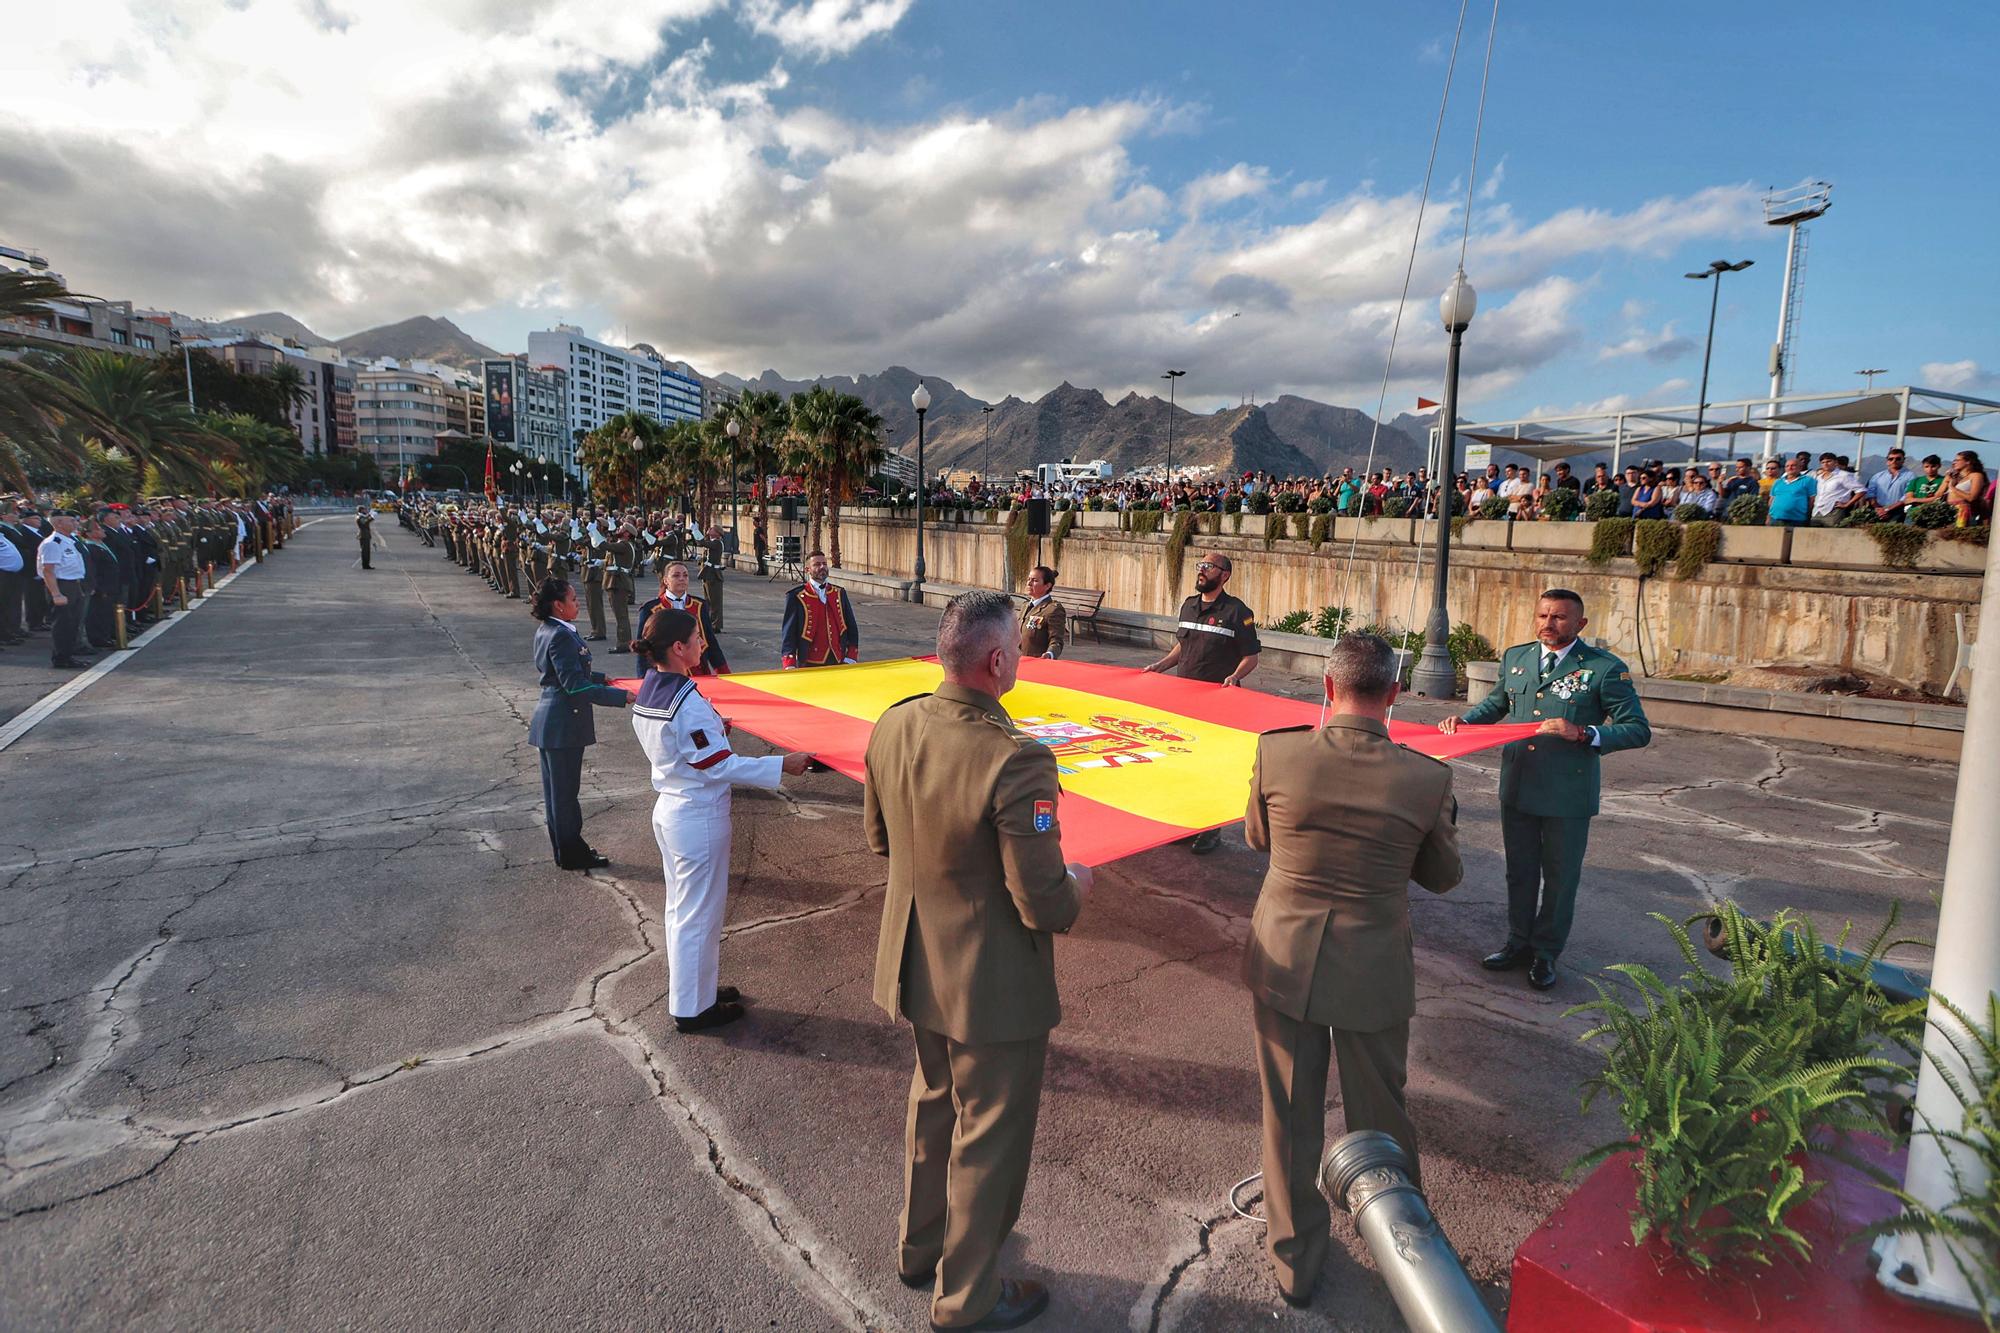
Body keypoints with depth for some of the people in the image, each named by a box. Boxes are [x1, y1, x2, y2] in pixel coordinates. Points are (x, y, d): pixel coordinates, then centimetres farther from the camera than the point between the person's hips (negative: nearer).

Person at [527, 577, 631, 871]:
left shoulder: (547, 631, 8)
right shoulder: (562, 636, -22)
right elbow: (576, 687, -26)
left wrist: (601, 678, 25)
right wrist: (623, 697, -27)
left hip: (550, 723, 10)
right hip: (564, 725, -10)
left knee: (557, 789, 18)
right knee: (565, 791, 2)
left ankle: (565, 849, 31)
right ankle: (572, 855, 14)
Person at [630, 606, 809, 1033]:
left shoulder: (646, 694, 1)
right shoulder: (689, 704, -26)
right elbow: (720, 767, -23)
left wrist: (711, 731, 17)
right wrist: (782, 766, -20)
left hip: (669, 810, 9)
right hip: (699, 818, -9)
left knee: (680, 909, 22)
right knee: (699, 914, 7)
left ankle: (693, 987, 40)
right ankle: (693, 1008, 22)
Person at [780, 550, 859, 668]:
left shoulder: (839, 593, 10)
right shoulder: (796, 596, -2)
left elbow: (852, 627, 12)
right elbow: (788, 631, -4)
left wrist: (851, 658, 2)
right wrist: (789, 666, -13)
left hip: (839, 662, 4)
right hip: (810, 664, -3)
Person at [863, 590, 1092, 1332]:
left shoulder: (892, 728, -10)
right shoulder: (1016, 761, -32)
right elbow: (1044, 906, -26)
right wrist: (1075, 885, -4)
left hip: (918, 967, 7)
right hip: (994, 985, -7)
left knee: (933, 1103, 30)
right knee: (989, 1138, 17)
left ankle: (918, 1249, 53)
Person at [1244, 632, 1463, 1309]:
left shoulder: (1277, 751, -16)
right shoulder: (1427, 778, -16)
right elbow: (1443, 876, 0)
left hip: (1283, 962, 0)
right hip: (1372, 973, 0)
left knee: (1290, 1118, 18)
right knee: (1379, 1118, 22)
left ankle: (1295, 1259, 37)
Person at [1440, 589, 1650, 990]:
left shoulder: (1605, 668, -10)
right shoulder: (1514, 658, 5)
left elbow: (1638, 730, -11)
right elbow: (1497, 702, 22)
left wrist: (1583, 734, -25)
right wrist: (1464, 719, 4)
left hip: (1568, 795, -4)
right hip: (1517, 788, 4)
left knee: (1560, 877, 11)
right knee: (1519, 871, 18)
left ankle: (1546, 953, 29)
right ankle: (1519, 942, 35)